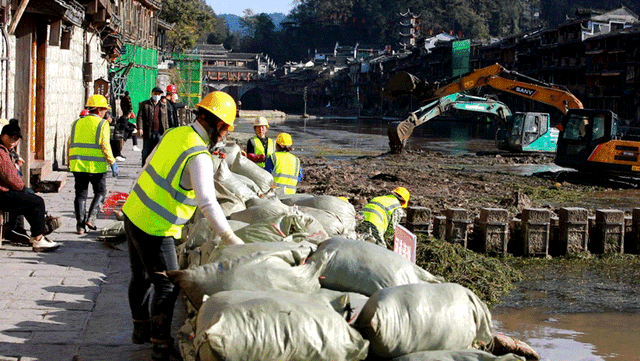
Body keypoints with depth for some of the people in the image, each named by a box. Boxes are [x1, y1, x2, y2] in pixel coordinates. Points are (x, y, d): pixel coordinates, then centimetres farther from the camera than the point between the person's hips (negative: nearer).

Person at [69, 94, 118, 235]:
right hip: (96, 165, -4)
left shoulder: (77, 123, 13)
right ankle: (91, 218, -4)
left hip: (78, 165, 4)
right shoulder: (102, 124, -2)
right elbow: (105, 145, -11)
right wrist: (112, 162, -7)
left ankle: (80, 224, 2)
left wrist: (70, 163, 20)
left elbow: (70, 144, 13)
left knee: (81, 194, 9)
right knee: (100, 192, 12)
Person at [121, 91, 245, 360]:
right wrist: (230, 238, -30)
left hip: (133, 213, 9)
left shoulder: (175, 134, 2)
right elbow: (207, 203, -31)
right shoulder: (199, 156, -23)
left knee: (141, 277, 22)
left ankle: (141, 329, 38)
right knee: (167, 286, 2)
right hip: (154, 228, -9)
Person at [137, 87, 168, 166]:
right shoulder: (144, 104, 7)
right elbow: (140, 117, 0)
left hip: (160, 134, 2)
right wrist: (140, 128, -14)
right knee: (146, 153, 3)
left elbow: (166, 120, 18)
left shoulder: (163, 106, 16)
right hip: (148, 133, -2)